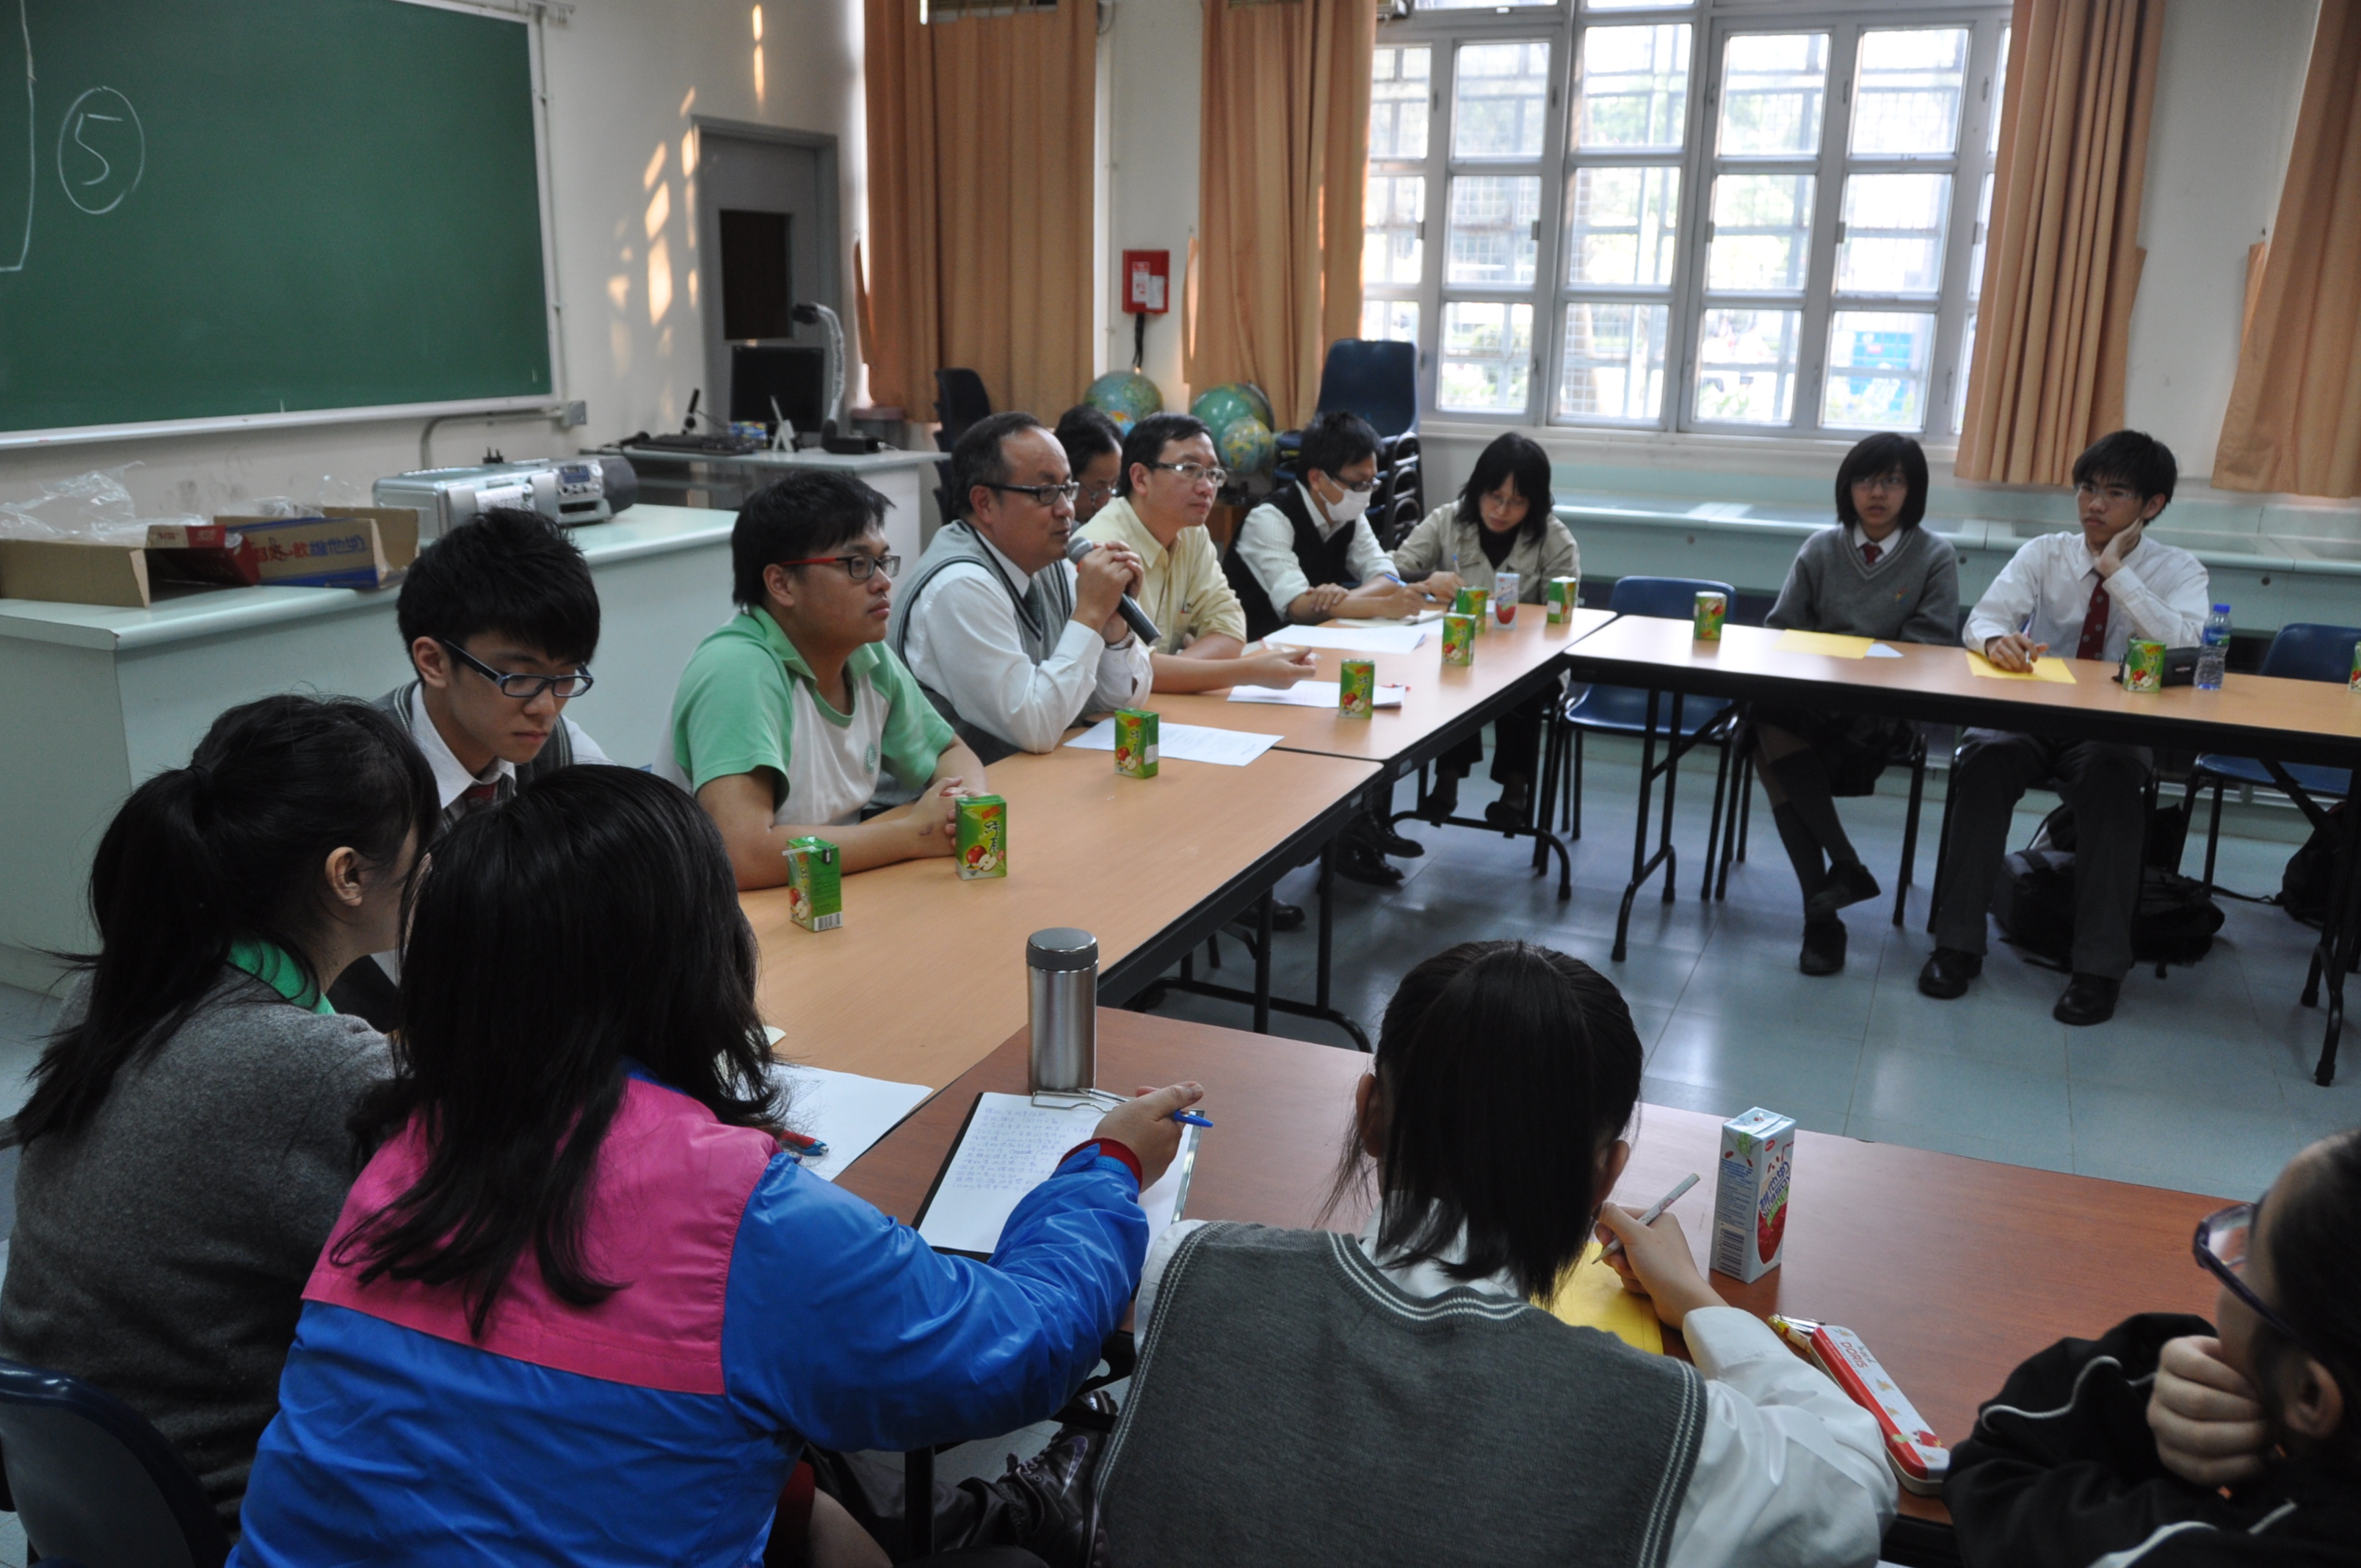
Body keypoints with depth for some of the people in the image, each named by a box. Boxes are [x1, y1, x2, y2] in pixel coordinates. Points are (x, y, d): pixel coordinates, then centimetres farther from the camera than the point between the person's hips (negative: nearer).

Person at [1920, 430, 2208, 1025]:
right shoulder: (2044, 554, 7)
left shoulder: (2178, 571, 3)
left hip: (2113, 732, -1)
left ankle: (2099, 968, -26)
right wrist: (1996, 639, -35)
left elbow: (2182, 647, -17)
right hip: (2027, 718, 1)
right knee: (1984, 759, -31)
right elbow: (1982, 617, -10)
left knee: (2112, 779, -34)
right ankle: (1957, 944, -23)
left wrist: (2116, 570, -16)